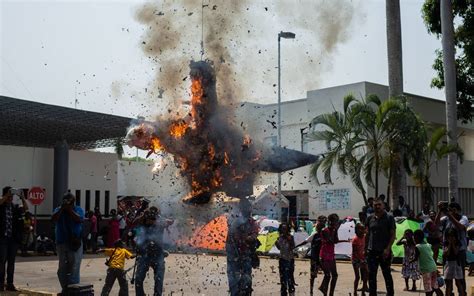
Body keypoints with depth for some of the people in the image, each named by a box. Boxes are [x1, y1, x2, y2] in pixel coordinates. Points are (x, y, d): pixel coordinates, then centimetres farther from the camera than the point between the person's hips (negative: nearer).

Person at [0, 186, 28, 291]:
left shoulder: (15, 207, 10)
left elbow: (26, 208, -6)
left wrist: (22, 197, -19)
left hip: (14, 238, 3)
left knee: (11, 261, 6)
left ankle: (10, 284, 11)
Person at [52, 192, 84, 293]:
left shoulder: (78, 209, 2)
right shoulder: (58, 209, 6)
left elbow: (79, 219, -16)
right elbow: (54, 219, -12)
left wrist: (69, 209, -19)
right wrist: (62, 208, -18)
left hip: (75, 243, -3)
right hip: (61, 242, 3)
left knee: (74, 268, -7)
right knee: (62, 268, 10)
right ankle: (65, 289, 22)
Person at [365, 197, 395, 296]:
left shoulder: (389, 218, -3)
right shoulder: (370, 218, 9)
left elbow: (393, 235, -6)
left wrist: (388, 248, -16)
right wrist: (365, 249, 9)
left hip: (384, 252, -4)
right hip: (372, 251, 4)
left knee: (387, 274, 5)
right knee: (371, 275, 6)